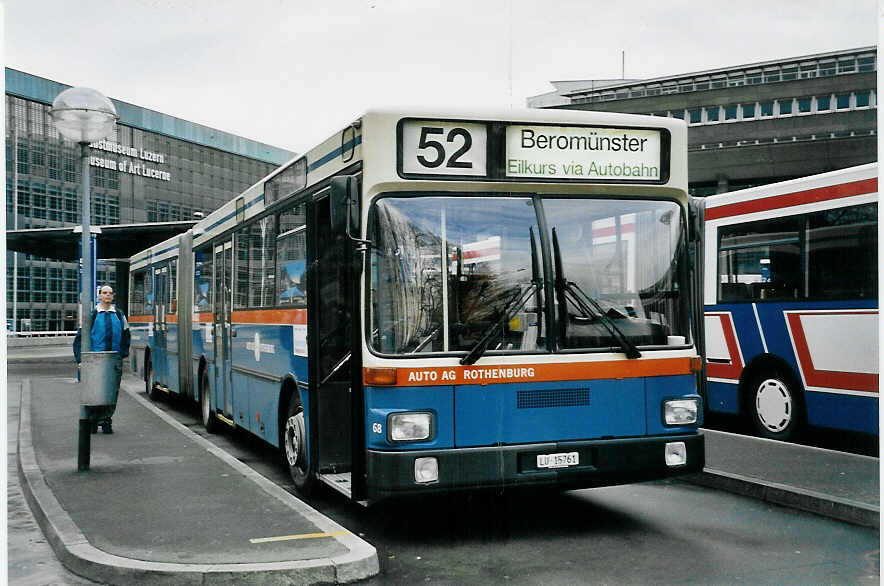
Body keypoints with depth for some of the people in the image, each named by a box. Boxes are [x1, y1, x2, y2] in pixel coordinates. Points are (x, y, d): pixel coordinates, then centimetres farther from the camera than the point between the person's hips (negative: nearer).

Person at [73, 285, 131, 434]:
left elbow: (126, 335, 22)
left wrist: (123, 353, 12)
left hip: (115, 360, 2)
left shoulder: (119, 314, 13)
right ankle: (93, 421, 8)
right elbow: (80, 337, 5)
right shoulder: (92, 314, 4)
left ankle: (106, 421, 8)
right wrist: (80, 359, -2)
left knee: (112, 392, -1)